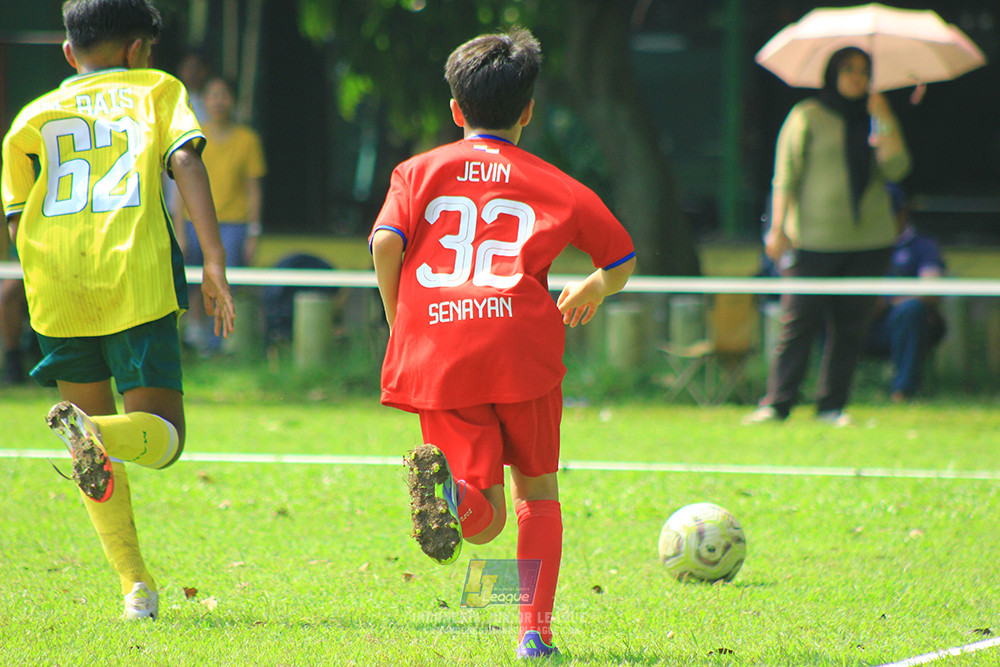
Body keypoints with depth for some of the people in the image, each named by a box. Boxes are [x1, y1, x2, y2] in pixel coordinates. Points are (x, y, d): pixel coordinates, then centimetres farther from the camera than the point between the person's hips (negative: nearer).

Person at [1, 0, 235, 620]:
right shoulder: (156, 91, 16)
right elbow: (185, 160, -2)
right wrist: (214, 258, -8)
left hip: (57, 289, 3)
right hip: (139, 280, -2)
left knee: (95, 434, 18)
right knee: (163, 437, 4)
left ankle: (136, 583, 5)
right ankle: (96, 432, -32)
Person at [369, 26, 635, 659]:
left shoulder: (419, 171, 15)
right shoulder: (553, 185, 14)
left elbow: (385, 244, -2)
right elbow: (622, 260, 21)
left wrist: (399, 322, 12)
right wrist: (593, 289, 44)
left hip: (435, 351, 1)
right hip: (521, 345, -1)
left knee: (485, 521, 3)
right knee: (537, 489, 19)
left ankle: (448, 482, -31)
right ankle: (536, 629, 10)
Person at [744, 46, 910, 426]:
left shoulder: (871, 122, 14)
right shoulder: (807, 117, 2)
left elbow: (896, 170, 2)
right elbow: (785, 176, -1)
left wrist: (886, 123, -8)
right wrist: (778, 228, -7)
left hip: (868, 242, 4)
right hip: (814, 241, -4)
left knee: (851, 326, 1)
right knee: (798, 323, -8)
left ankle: (832, 405, 7)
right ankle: (776, 404, -5)